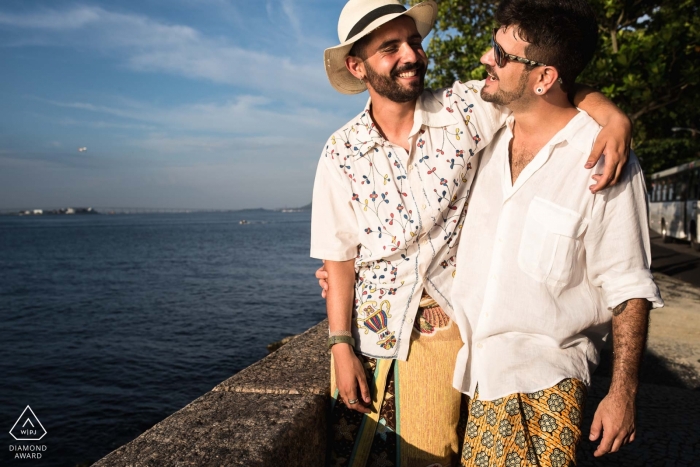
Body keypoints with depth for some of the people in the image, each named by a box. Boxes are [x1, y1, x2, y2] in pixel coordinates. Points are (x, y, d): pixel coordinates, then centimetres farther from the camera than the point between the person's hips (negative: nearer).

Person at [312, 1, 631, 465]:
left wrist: (614, 116, -23)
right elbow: (340, 256, -3)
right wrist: (341, 345, -4)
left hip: (449, 327, 0)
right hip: (371, 333, 1)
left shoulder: (465, 109, -6)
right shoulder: (340, 153, -5)